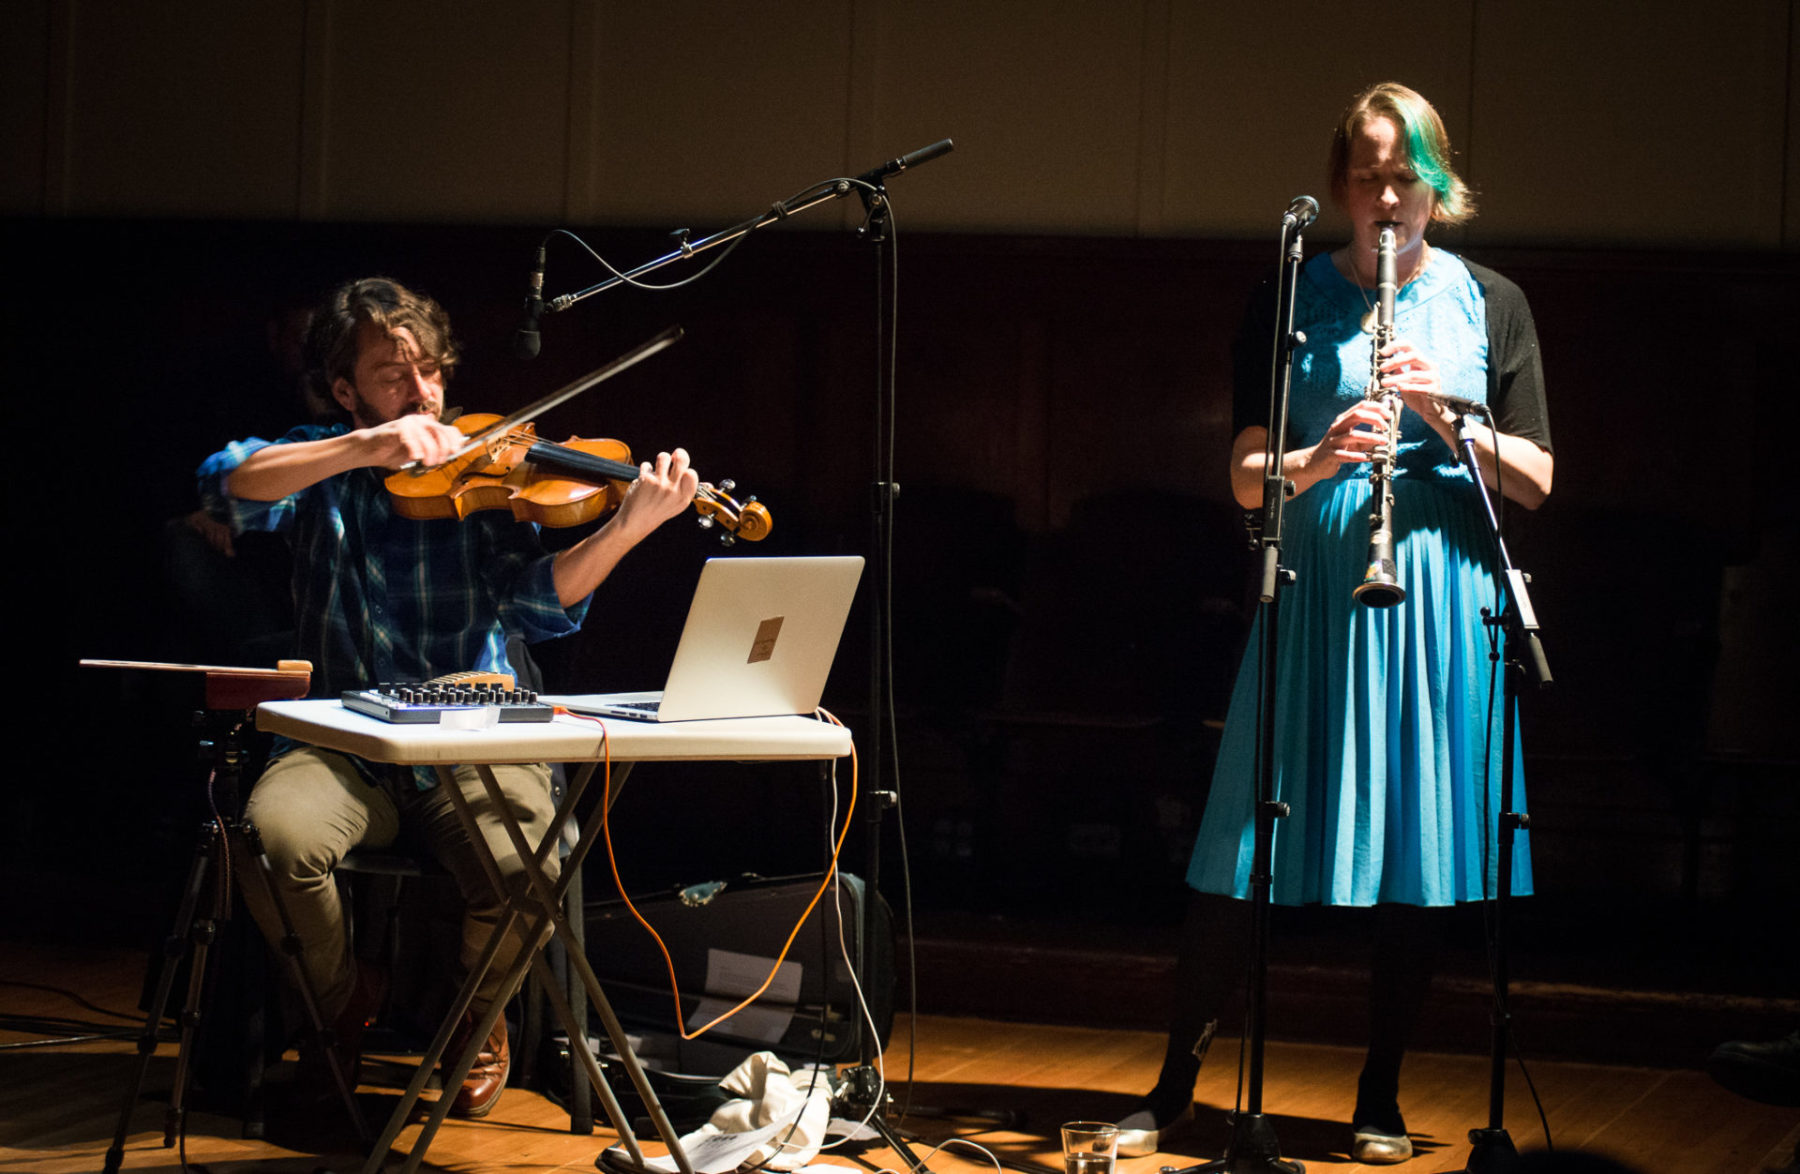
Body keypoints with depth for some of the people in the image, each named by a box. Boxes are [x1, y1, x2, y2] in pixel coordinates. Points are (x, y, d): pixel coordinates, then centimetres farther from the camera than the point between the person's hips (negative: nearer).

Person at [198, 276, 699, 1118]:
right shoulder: (322, 470, 8)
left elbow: (540, 604, -10)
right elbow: (228, 487, -15)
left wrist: (626, 530, -28)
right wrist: (368, 447, -25)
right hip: (343, 747, 1)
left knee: (526, 865, -31)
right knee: (277, 837, -32)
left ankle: (477, 1018, 6)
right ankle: (340, 1003, 3)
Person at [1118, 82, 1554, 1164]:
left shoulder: (1490, 303, 8)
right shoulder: (1292, 303, 7)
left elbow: (1536, 480, 5)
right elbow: (1246, 479, 0)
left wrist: (1446, 416, -12)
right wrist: (1321, 459, -20)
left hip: (1443, 599, 1)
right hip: (1315, 590, -1)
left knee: (1420, 862, 2)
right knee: (1247, 855, -2)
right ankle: (1176, 1087, 6)